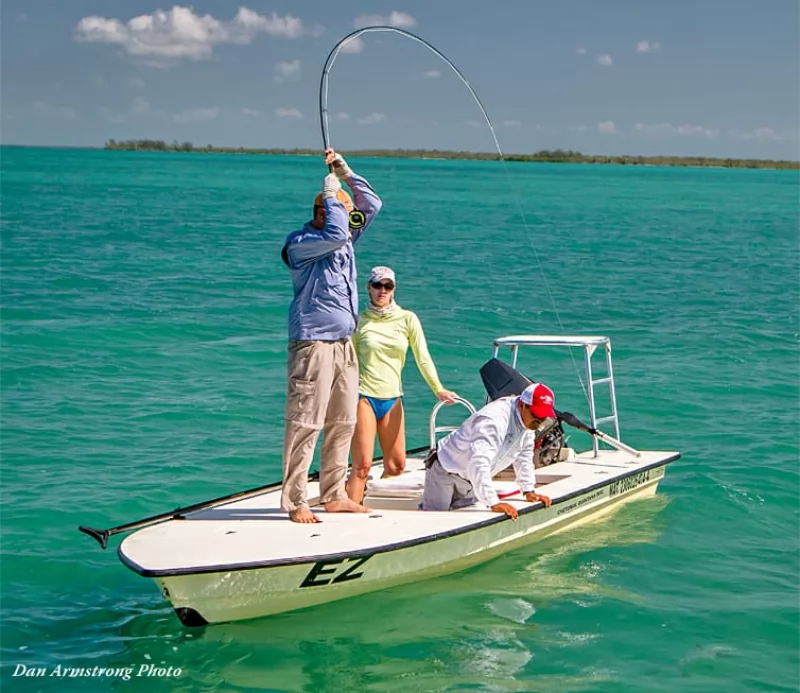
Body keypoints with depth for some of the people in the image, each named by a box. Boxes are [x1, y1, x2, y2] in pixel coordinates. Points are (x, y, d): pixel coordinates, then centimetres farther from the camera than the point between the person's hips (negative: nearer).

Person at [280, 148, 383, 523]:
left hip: (344, 344, 9)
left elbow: (372, 204, 20)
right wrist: (331, 194, -12)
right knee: (305, 423, -8)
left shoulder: (345, 239, 15)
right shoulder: (299, 243, -10)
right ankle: (295, 502, -5)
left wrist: (345, 172, 10)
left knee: (343, 422, 11)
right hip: (314, 344, -9)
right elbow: (335, 235, -26)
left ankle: (333, 495, 19)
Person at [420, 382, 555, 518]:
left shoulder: (528, 419, -9)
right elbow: (479, 463, -46)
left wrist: (529, 491, -5)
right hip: (447, 470, -8)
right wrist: (494, 503, -51)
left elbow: (524, 457, 4)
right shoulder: (494, 419, -37)